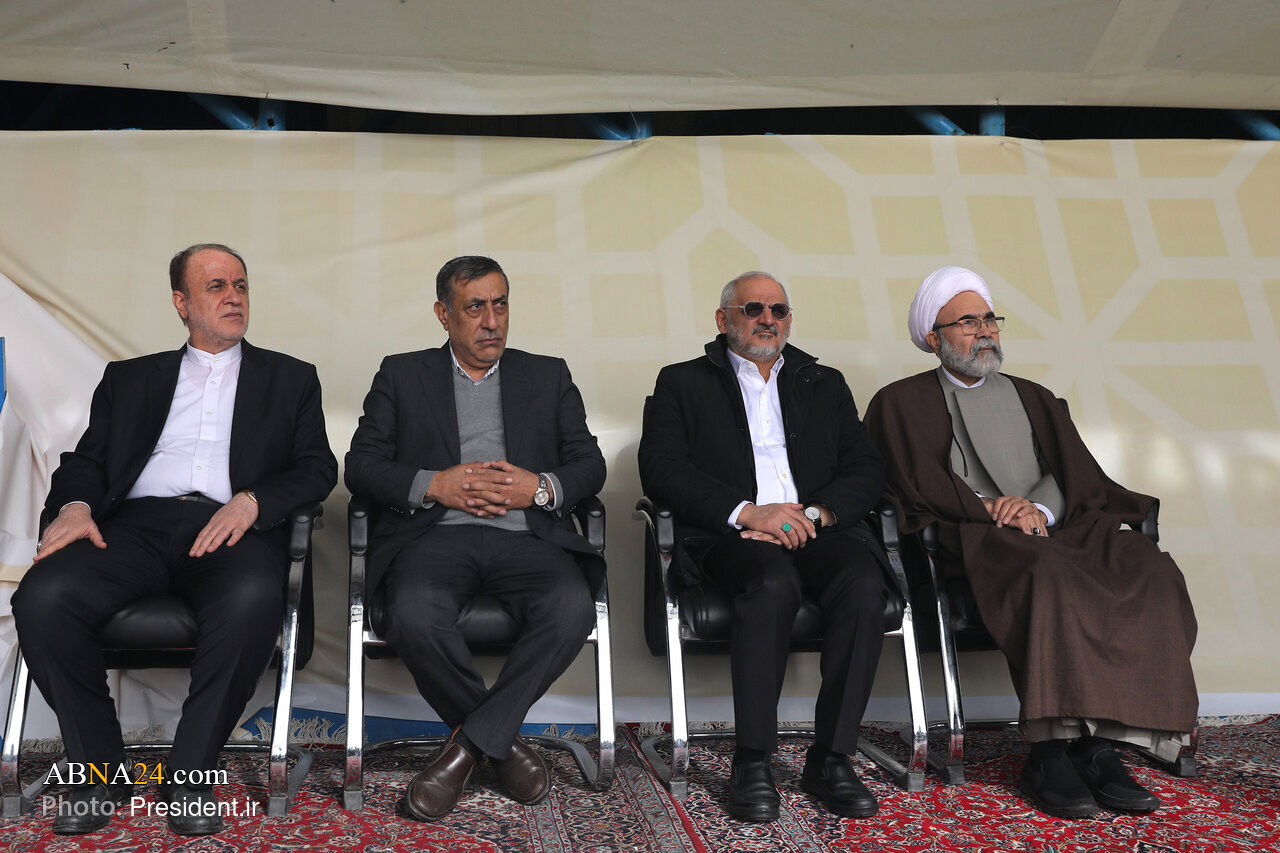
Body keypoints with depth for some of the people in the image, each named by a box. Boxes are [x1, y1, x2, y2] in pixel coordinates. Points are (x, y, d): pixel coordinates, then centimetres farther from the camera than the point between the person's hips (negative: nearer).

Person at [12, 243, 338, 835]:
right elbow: (87, 459, 17)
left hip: (230, 528, -2)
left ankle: (190, 772, -17)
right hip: (137, 523, 2)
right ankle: (98, 766, -6)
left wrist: (251, 500, -10)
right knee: (43, 596, -27)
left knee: (253, 599, -37)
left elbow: (317, 468, 9)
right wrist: (75, 505, -7)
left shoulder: (290, 378, 20)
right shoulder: (129, 378, 26)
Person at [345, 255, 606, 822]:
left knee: (573, 610, -32)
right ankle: (501, 741, -9)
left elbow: (590, 464, 14)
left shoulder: (548, 375, 21)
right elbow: (361, 466, 8)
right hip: (435, 534, -1)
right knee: (414, 617, -34)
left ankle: (470, 743, -15)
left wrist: (541, 487, -7)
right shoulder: (402, 375, 18)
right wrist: (434, 484, -9)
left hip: (526, 535, 1)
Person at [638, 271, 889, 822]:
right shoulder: (683, 383, 15)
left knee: (863, 584, -29)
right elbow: (660, 468, -1)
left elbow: (867, 470, 13)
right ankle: (752, 764, -22)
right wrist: (746, 511, -14)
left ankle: (831, 760, -17)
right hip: (729, 534, -3)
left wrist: (814, 514, -9)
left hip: (816, 529, 3)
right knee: (773, 583, -35)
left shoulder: (826, 385, 24)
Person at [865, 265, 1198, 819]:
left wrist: (1040, 509, -9)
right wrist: (990, 509, -12)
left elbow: (1074, 470, 14)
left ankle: (1101, 742, -26)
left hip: (1057, 526, 5)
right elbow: (915, 479, -1)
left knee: (1150, 573, -26)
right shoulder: (902, 403, 15)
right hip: (974, 540, -5)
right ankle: (1050, 753, -34)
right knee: (1049, 574, -38)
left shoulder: (1032, 398, 28)